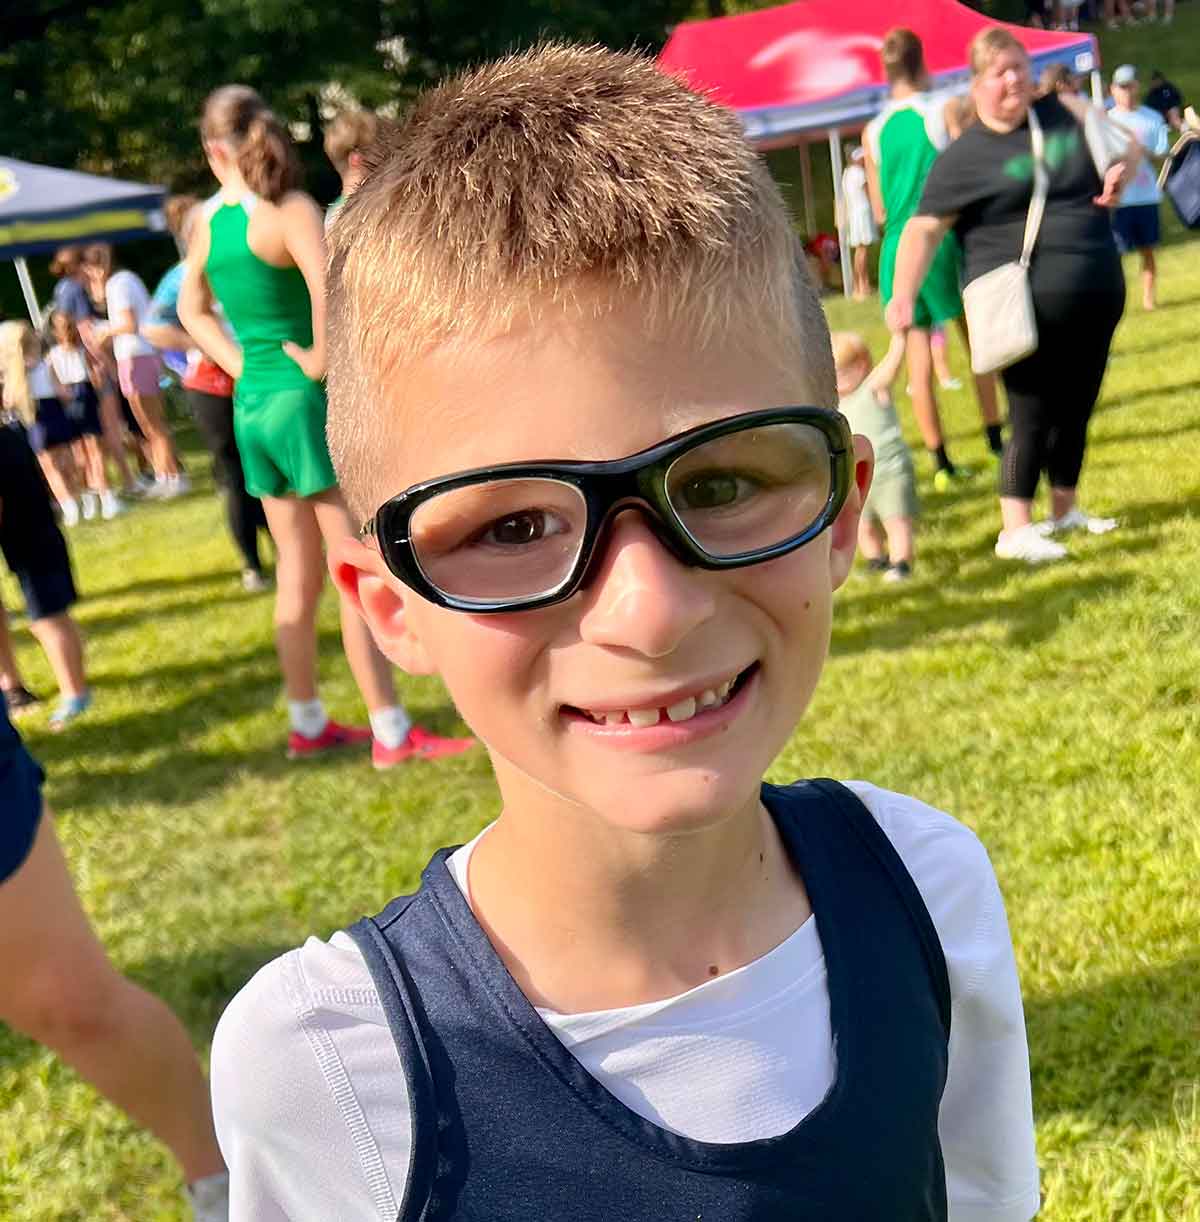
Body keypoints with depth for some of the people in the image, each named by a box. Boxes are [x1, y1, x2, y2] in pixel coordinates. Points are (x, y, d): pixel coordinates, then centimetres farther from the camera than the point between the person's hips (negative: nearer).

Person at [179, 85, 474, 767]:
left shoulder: (209, 220, 8)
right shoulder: (291, 210, -13)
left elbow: (192, 310, 22)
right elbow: (326, 290, -31)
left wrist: (242, 364, 12)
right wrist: (320, 362, -16)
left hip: (253, 406, 7)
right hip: (304, 401, -7)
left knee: (298, 574, 16)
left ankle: (308, 723, 25)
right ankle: (391, 732, 2)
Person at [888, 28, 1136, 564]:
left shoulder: (1062, 113, 8)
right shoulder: (963, 156, -7)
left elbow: (1127, 141, 18)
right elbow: (924, 229, -10)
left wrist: (1122, 167, -6)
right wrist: (904, 296, -23)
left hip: (1098, 298, 6)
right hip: (1028, 311, -6)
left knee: (1077, 410, 14)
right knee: (1032, 417, -6)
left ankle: (1064, 509, 30)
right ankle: (1015, 529, 2)